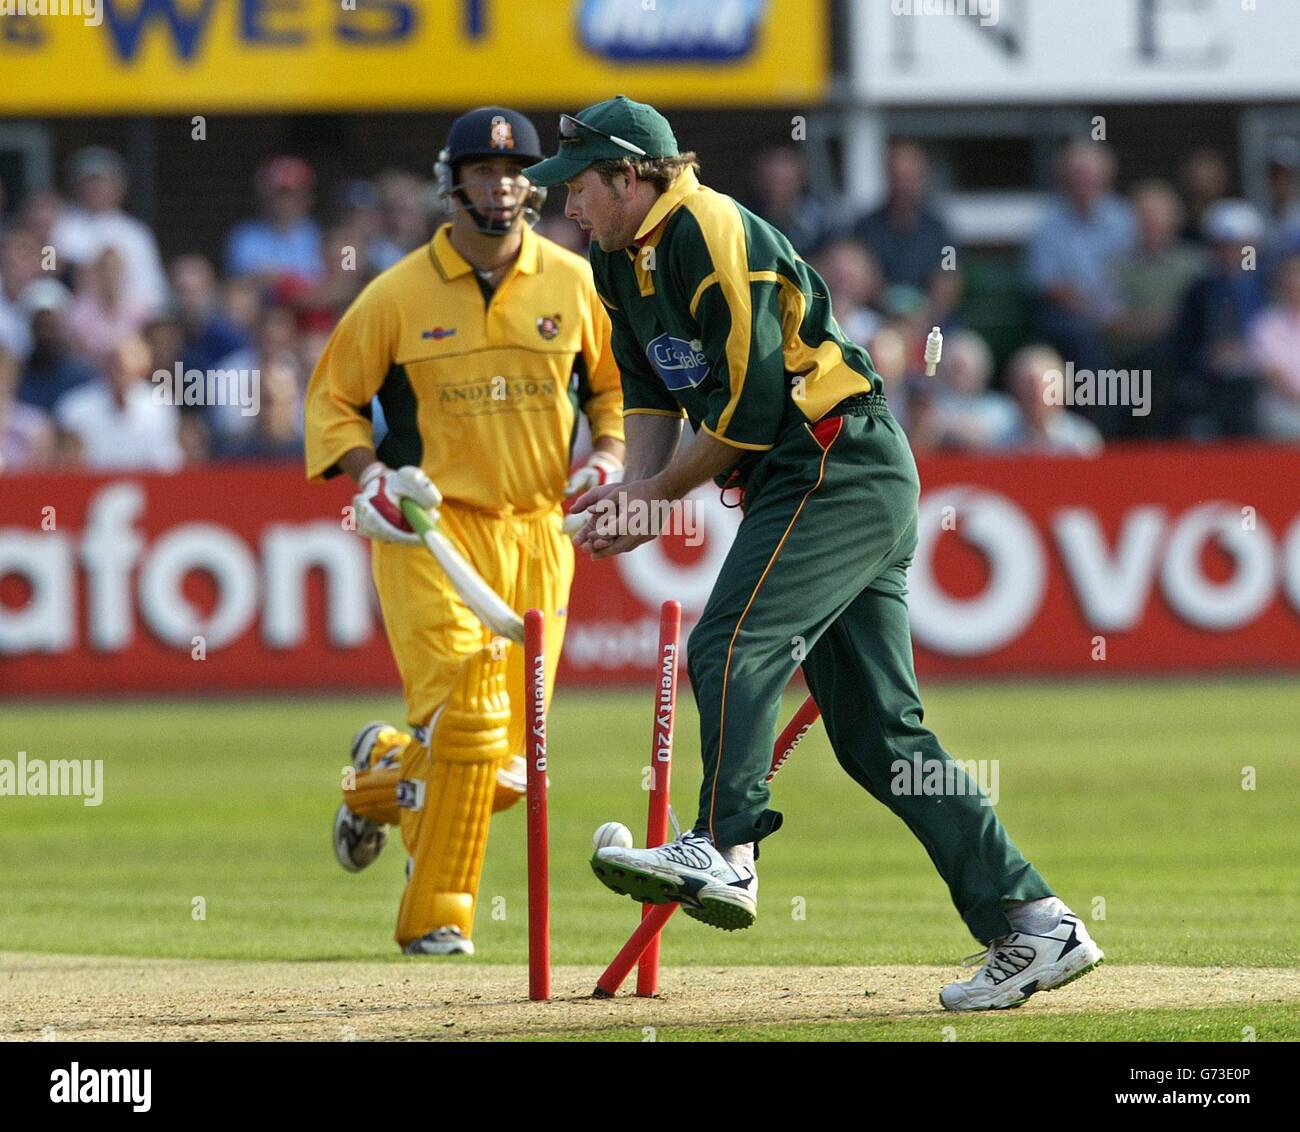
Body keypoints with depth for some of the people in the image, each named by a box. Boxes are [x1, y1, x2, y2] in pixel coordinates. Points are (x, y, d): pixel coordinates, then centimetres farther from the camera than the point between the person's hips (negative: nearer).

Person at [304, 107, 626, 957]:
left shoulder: (575, 284, 4)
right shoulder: (398, 296, -2)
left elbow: (615, 384, 18)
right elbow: (332, 398, 6)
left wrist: (609, 456, -1)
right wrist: (369, 473, -11)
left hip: (538, 534, 3)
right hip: (433, 532, -3)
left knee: (509, 765, 3)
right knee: (465, 719, -18)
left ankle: (384, 768, 34)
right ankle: (436, 917, -6)